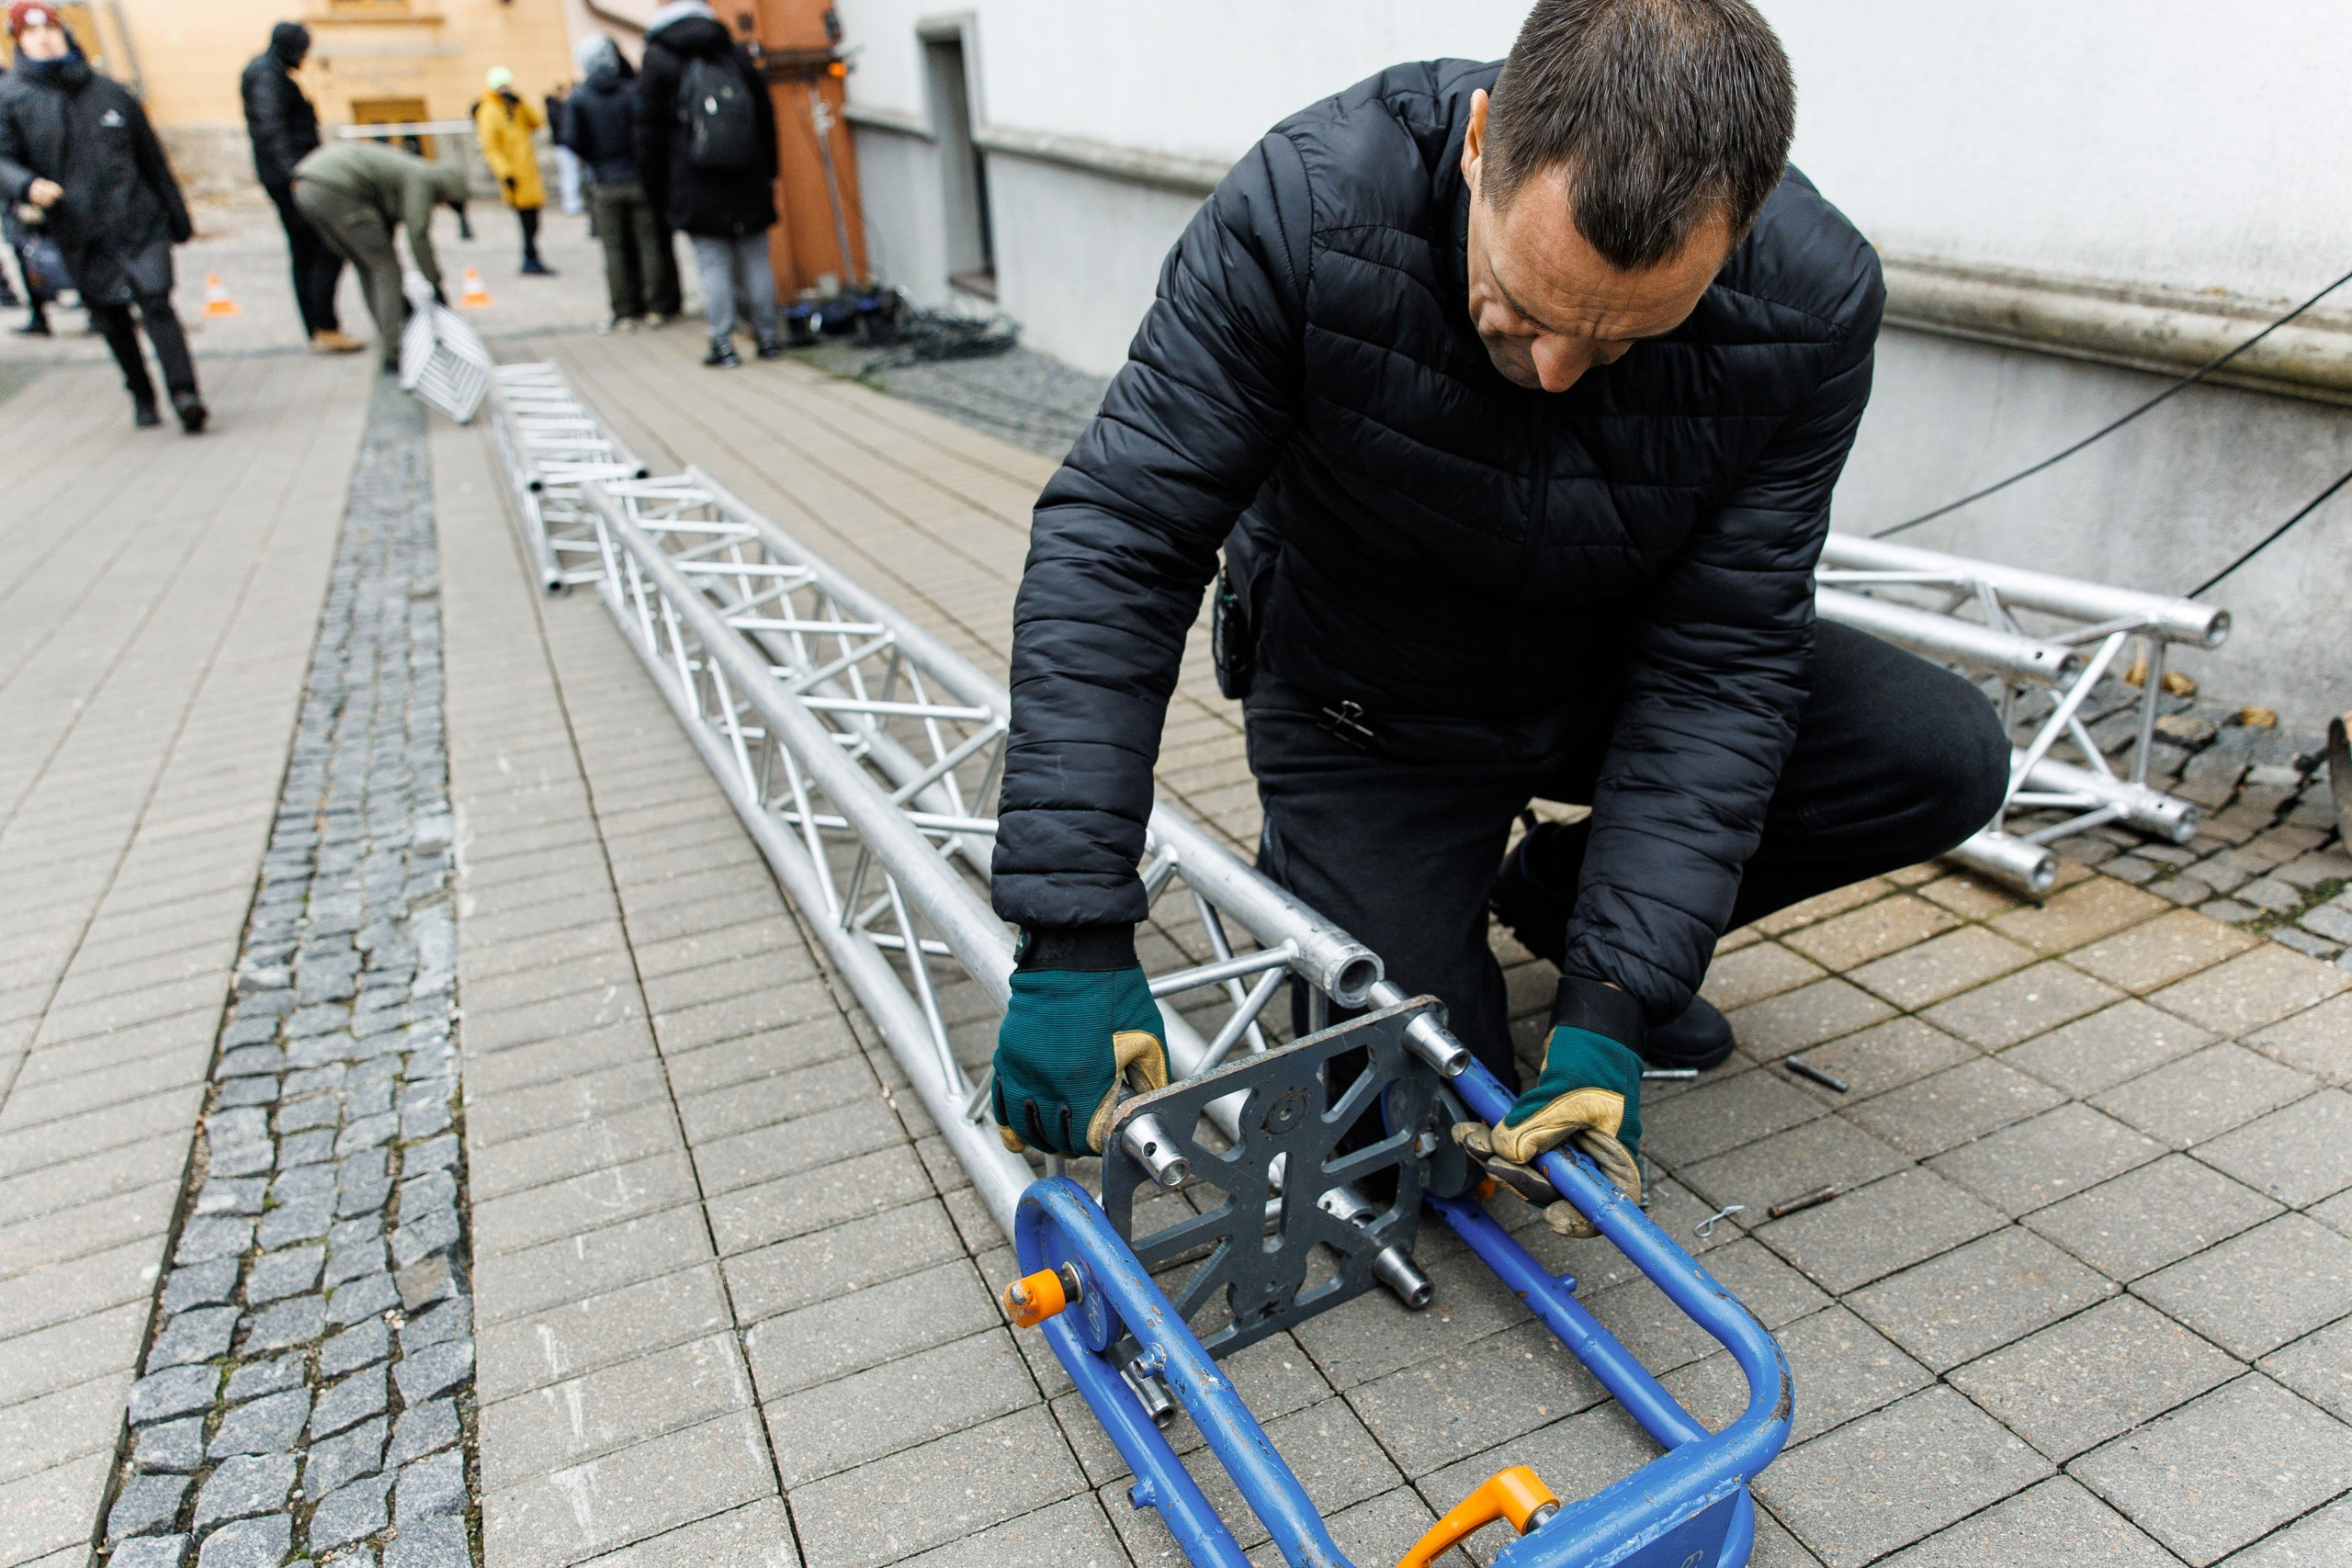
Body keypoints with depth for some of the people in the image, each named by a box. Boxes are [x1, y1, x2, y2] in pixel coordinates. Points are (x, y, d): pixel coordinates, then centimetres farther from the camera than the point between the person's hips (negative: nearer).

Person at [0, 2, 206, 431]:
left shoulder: (110, 92, 10)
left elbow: (152, 159, 16)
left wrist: (177, 218, 17)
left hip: (140, 222, -1)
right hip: (79, 237, 1)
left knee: (156, 303, -16)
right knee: (113, 322, 7)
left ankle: (184, 393, -20)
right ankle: (142, 396, 21)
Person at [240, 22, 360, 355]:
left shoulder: (268, 71, 20)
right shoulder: (267, 75, -10)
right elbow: (271, 129, -20)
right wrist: (292, 171, -26)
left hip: (285, 175, 10)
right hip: (290, 174, -10)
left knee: (305, 252, 10)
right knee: (328, 247, -11)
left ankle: (318, 330, 12)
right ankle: (326, 328, -12)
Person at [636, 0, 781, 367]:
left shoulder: (658, 61, 1)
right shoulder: (735, 52, 9)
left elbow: (650, 131, 1)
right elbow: (766, 117, 11)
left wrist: (655, 189, 6)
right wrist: (769, 173, 16)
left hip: (696, 186, -3)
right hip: (748, 184, 3)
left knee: (712, 264, 0)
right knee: (756, 260, 8)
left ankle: (723, 343, -1)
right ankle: (768, 338, 11)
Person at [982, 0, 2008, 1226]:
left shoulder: (1812, 300, -23)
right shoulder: (1308, 206, -30)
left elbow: (1721, 660, -21)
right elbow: (1115, 544, -30)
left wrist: (1613, 1006, -29)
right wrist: (1074, 943, -35)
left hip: (1612, 675, 3)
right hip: (1368, 712, -3)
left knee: (1945, 757, -12)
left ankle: (1558, 896, 10)